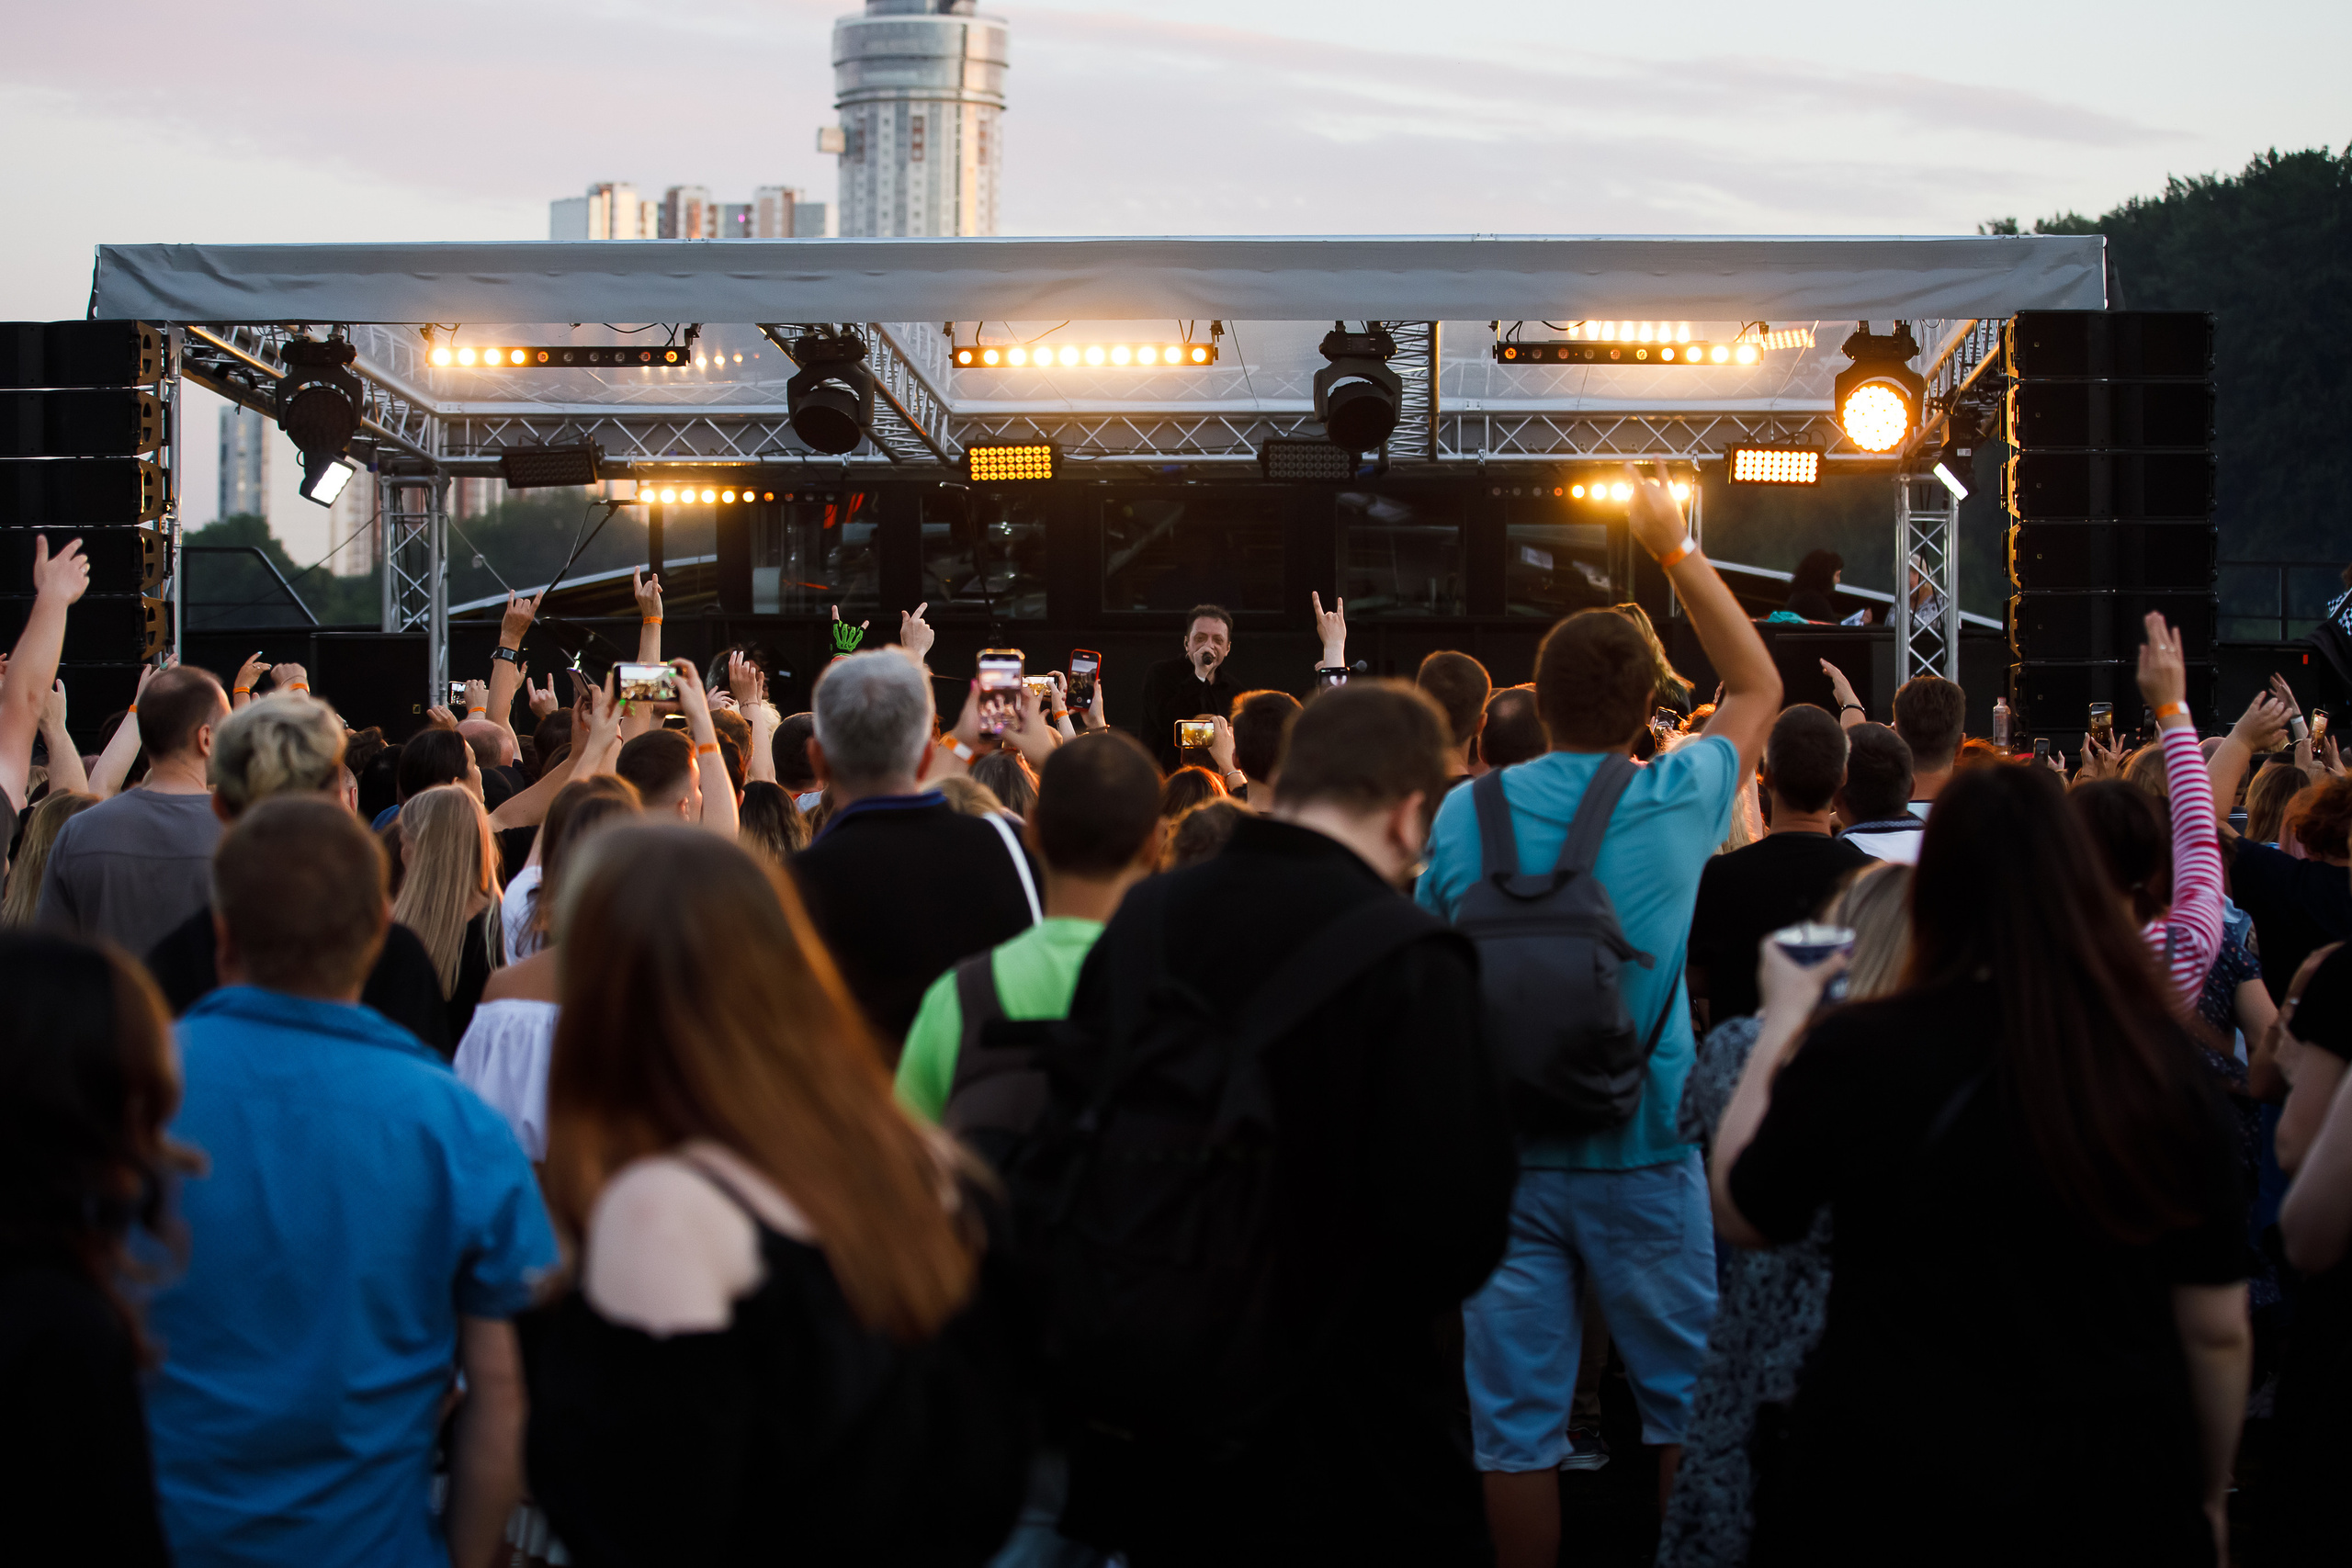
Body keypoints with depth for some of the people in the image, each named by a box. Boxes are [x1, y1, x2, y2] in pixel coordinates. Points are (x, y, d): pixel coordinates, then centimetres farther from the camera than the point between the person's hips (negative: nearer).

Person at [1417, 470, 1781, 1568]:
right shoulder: (1676, 804, -6)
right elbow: (1758, 690, 13)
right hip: (1644, 1157, -1)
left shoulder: (1463, 814, -3)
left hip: (1503, 1157, 2)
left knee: (1517, 1425, 5)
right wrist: (1678, 552, 18)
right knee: (1690, 1406, 12)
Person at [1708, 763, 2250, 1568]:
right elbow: (2218, 1332, -3)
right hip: (2115, 1500, 1)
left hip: (1889, 1487, -1)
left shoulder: (1857, 1052, -15)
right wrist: (2209, 1501, 13)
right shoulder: (2164, 1064, -10)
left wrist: (1784, 1019, 12)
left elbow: (1740, 1217, 3)